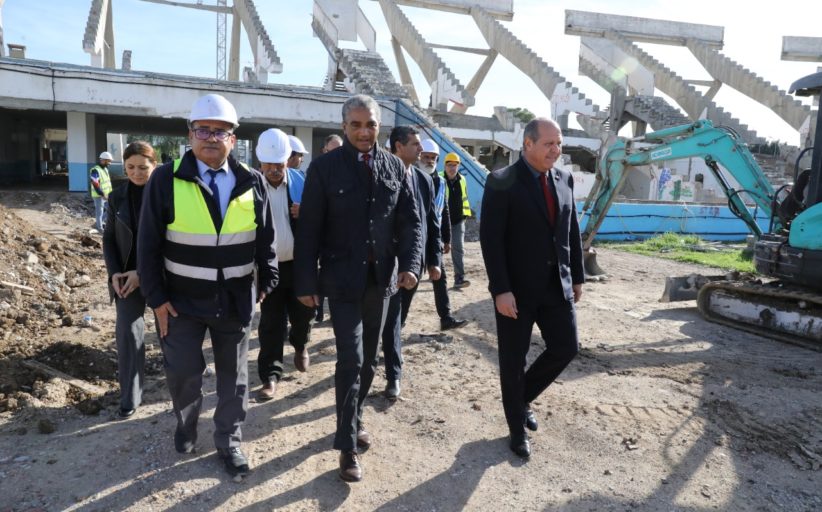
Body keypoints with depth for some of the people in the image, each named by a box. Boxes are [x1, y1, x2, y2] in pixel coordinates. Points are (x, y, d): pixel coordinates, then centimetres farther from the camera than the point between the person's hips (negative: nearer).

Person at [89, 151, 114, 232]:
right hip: (98, 196, -9)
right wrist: (103, 195, -23)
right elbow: (96, 185, -22)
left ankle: (97, 223, 26)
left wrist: (110, 193, 11)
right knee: (99, 212, 1)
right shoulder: (95, 171, -17)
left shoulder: (105, 169, 11)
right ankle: (100, 228, 12)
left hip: (106, 195, 9)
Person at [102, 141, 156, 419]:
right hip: (126, 276, 3)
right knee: (127, 332, -3)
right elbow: (109, 238, 8)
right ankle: (129, 398, 8)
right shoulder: (117, 197, 3)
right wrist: (114, 272, -5)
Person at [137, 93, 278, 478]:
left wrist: (267, 281, 5)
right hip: (182, 299, -1)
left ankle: (229, 442, 32)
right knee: (182, 372, 10)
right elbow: (148, 243, -5)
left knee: (233, 375, 12)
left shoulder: (252, 182, 0)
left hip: (235, 300, 2)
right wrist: (156, 297, -6)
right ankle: (186, 422, 43)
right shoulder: (166, 179, -6)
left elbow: (265, 239, 6)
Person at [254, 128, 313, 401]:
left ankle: (299, 345, 47)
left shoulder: (301, 182, -3)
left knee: (303, 314, 14)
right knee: (271, 324, 4)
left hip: (300, 264, 2)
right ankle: (271, 375, 17)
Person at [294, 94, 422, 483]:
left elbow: (410, 221, 4)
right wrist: (306, 282, -8)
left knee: (369, 358, 15)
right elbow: (309, 229, -7)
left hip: (381, 277, 4)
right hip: (342, 278, -3)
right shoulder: (324, 167, -6)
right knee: (350, 359, -5)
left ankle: (356, 415, 38)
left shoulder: (395, 166, 4)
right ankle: (347, 445, 8)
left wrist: (410, 264, -10)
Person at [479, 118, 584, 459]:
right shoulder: (502, 182, -11)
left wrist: (577, 276, 11)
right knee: (514, 359, 6)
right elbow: (490, 239, -15)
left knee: (566, 348, 8)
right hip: (517, 288, -5)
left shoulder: (564, 179, 8)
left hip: (557, 284, 6)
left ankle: (522, 398, 34)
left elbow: (572, 231, 13)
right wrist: (501, 289, -20)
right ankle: (517, 429, 27)